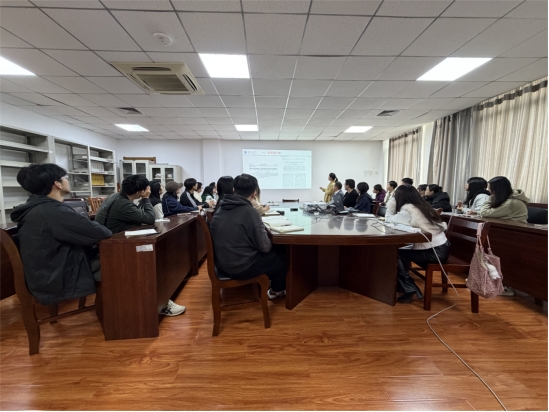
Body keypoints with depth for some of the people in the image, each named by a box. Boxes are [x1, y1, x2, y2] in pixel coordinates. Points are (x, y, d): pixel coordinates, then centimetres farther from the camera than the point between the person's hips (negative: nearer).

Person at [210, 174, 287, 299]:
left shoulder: (221, 209, 2)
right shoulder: (249, 212, -22)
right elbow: (265, 247, -18)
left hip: (222, 264, 8)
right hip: (241, 267, -8)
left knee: (273, 253, 27)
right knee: (281, 258, 16)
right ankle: (276, 291, 39)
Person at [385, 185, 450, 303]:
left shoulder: (408, 210, -16)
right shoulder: (423, 207, 10)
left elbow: (388, 220, -10)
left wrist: (391, 204, 5)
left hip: (435, 252, -9)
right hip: (441, 248, 9)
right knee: (401, 252, 16)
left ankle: (410, 290, 0)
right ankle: (401, 285, 27)